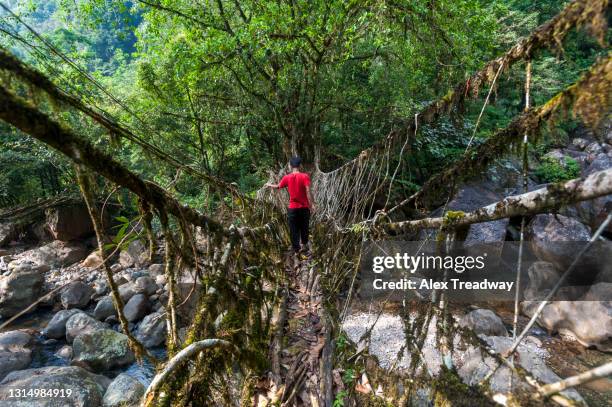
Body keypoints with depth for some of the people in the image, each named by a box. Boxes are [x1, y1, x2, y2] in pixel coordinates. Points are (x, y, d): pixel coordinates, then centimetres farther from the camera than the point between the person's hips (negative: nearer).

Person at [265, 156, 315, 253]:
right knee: (304, 227, 18)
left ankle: (296, 248, 13)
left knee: (294, 229, 8)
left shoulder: (287, 177, -1)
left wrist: (270, 185, 34)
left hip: (293, 208, 0)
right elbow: (308, 191, -17)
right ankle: (304, 245, 33)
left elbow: (278, 186, 15)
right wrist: (312, 204, -13)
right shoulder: (305, 176, -9)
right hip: (304, 207, 0)